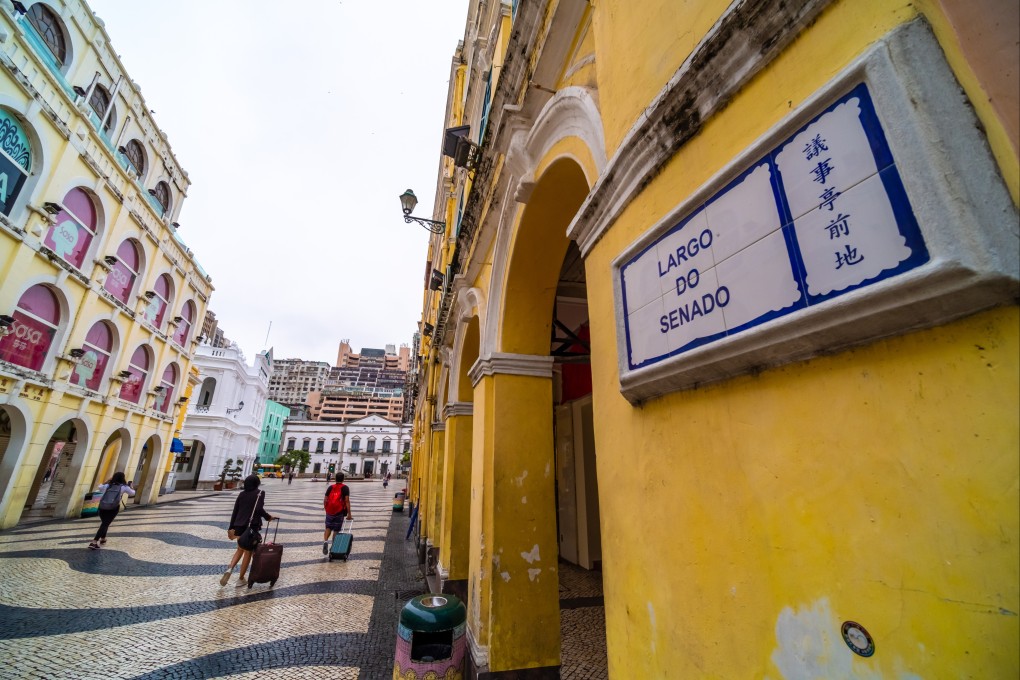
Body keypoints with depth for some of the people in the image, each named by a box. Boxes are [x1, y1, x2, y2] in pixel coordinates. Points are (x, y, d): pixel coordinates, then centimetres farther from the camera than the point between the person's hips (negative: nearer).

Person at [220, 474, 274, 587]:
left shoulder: (241, 494, 8)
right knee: (248, 552, 8)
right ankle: (240, 579, 14)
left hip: (239, 526, 5)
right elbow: (259, 509, -18)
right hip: (252, 526, -5)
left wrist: (231, 527, 16)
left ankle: (230, 569, 0)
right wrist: (268, 517, -2)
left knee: (240, 549, 23)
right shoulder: (259, 493, -7)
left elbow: (235, 512, 9)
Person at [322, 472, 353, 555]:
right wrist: (349, 513, -12)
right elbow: (347, 500, -12)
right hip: (339, 512, -2)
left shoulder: (330, 487, 6)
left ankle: (325, 541, -10)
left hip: (329, 511, 2)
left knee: (328, 528, 14)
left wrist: (326, 509, 20)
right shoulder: (345, 488, -5)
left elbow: (325, 500, 5)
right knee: (336, 530, 10)